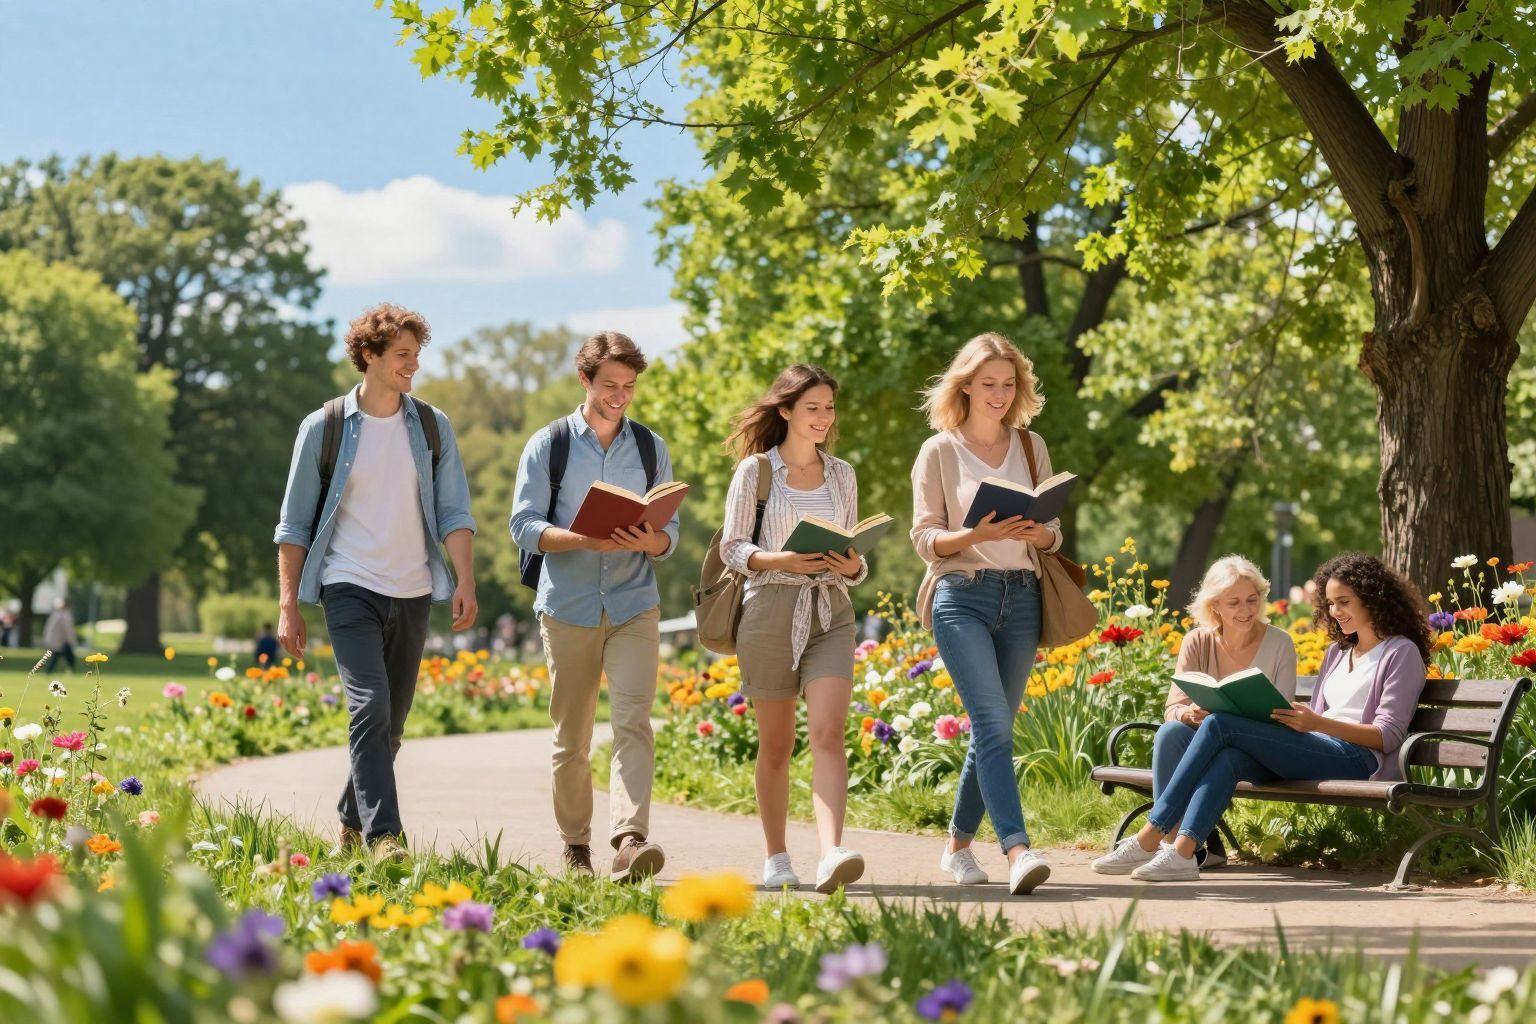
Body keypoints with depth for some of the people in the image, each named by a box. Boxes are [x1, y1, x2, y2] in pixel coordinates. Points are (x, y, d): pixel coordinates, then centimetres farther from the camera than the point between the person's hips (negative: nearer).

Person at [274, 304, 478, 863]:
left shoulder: (433, 426, 8)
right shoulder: (324, 428, 0)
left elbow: (453, 512, 4)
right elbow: (294, 524, 4)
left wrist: (465, 581, -12)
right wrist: (288, 606, -1)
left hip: (412, 592, 4)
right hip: (350, 587, -4)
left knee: (391, 722, 9)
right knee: (371, 707, -19)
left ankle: (351, 823, 27)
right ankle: (384, 835, -23)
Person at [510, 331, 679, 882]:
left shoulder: (652, 448, 10)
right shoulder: (549, 444, 3)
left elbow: (670, 532, 10)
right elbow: (524, 525, -4)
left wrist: (650, 541, -15)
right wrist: (586, 540, -21)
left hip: (634, 607, 1)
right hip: (568, 607, -1)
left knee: (632, 722, -16)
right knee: (571, 738, 5)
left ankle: (629, 840, -28)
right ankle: (574, 847, 19)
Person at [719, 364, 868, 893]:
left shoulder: (842, 475, 12)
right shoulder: (755, 470, 1)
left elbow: (853, 556, 16)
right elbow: (732, 548, -1)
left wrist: (854, 566, -8)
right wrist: (781, 560, -18)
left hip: (830, 614, 2)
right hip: (771, 611, -2)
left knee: (828, 734, -16)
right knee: (776, 745, 6)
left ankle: (831, 855, -29)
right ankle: (776, 858, 20)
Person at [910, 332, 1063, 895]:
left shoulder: (1031, 447, 12)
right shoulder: (940, 451, 2)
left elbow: (1053, 535, 13)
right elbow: (925, 538, -1)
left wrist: (1036, 532, -11)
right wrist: (977, 535, -19)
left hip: (1021, 596, 4)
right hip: (962, 596, -4)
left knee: (993, 727, 7)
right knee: (993, 723, -18)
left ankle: (958, 844, 23)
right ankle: (1018, 850, -27)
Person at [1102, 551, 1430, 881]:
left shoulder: (1401, 653, 5)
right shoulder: (1338, 651, 29)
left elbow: (1389, 736, -6)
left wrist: (1318, 723, -20)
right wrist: (1290, 718, -1)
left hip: (1356, 759, -7)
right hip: (1317, 753, 7)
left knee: (1220, 725, -21)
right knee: (1228, 758, -26)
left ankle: (1150, 836, -22)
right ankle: (1181, 852, -41)